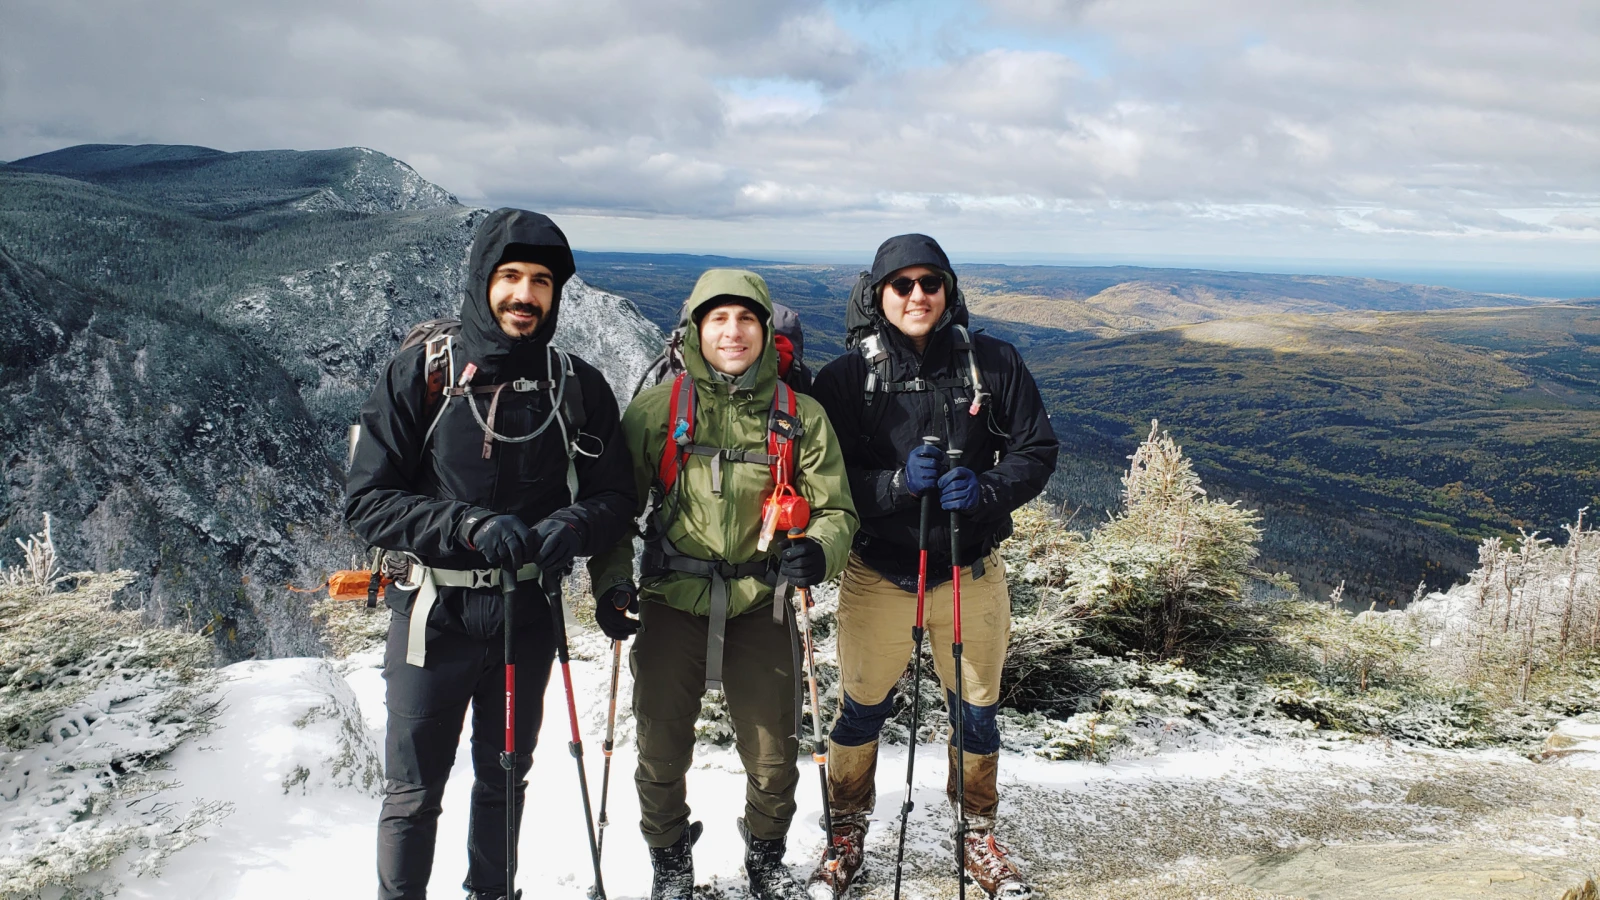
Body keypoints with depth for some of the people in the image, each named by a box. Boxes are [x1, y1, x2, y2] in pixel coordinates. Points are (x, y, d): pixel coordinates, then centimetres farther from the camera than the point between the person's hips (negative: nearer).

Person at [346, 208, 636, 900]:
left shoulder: (579, 386, -3)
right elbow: (368, 501, -10)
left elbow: (614, 496, 2)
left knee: (503, 779, 21)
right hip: (435, 615, -2)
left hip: (528, 616, 3)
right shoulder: (419, 374, -8)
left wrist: (572, 526, -21)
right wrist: (470, 527, -24)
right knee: (413, 793, 9)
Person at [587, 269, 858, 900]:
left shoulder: (801, 417, 0)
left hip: (761, 607, 1)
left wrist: (819, 552, -19)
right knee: (662, 751, 9)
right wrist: (609, 581, -9)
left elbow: (835, 507, 2)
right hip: (672, 604, 0)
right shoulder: (656, 410, -3)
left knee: (773, 754, 9)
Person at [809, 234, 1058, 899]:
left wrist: (986, 490, -20)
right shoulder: (844, 377, -6)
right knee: (861, 711, 14)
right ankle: (847, 831, 38)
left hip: (972, 571, 1)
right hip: (878, 574, -1)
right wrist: (897, 484, -26)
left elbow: (1036, 451, -1)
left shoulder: (993, 363, -4)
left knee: (976, 712, 16)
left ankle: (977, 831, 40)